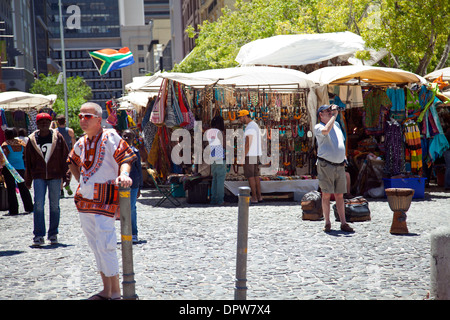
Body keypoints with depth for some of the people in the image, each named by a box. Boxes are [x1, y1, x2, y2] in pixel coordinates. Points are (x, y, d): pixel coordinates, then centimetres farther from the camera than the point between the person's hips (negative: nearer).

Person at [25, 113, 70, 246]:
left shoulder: (58, 138, 2)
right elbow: (28, 161, 10)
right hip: (39, 176, 0)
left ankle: (53, 234, 15)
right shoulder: (32, 140, 4)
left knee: (54, 206, 5)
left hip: (55, 176, 0)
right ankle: (39, 235, -5)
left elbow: (65, 156, 5)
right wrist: (28, 180, 10)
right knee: (38, 205, -9)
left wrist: (65, 174, 0)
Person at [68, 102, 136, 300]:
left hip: (105, 200, -8)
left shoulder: (110, 137, -8)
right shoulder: (81, 143, 12)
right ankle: (106, 291, 20)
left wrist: (124, 174, -36)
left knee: (104, 245, -11)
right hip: (84, 200, 8)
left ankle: (116, 292, -2)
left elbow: (125, 158, -17)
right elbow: (72, 161, 31)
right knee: (95, 246, 11)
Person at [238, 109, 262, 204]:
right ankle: (259, 196, 16)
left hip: (249, 155, -10)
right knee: (255, 176, 13)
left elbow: (248, 143, -22)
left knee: (250, 176, -4)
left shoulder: (250, 127, -18)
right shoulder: (255, 125, 15)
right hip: (256, 154, 10)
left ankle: (254, 197, -3)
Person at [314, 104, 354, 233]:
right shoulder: (318, 127, -3)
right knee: (326, 194, -3)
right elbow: (325, 131, -28)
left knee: (339, 195, 7)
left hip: (340, 166, 5)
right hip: (326, 165, -5)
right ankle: (327, 223, 4)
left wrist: (343, 156, 18)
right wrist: (334, 115, -17)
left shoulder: (336, 125, 18)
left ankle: (343, 223, 8)